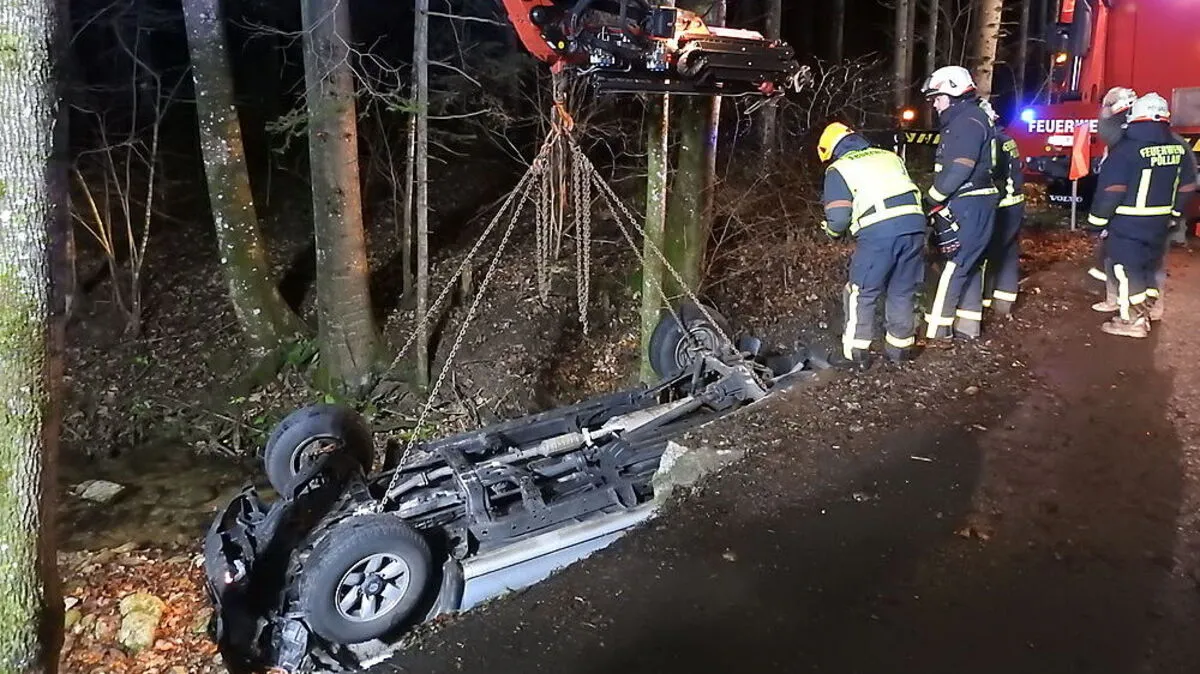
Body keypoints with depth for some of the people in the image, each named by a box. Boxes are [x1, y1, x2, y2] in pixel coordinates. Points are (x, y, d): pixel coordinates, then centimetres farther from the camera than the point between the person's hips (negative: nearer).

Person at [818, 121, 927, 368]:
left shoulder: (839, 169, 7)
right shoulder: (890, 156, 24)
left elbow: (838, 217, 0)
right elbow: (912, 193, 24)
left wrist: (834, 233, 20)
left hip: (878, 234, -5)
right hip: (914, 226, 6)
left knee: (861, 295, 8)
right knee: (903, 293, 18)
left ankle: (856, 354, 12)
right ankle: (900, 348, 28)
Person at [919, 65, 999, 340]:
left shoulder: (969, 121, -14)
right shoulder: (960, 122, 19)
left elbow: (958, 170, -22)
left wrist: (932, 200, -14)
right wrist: (939, 203, 7)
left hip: (969, 209, -11)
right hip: (966, 207, 11)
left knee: (954, 267, -10)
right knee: (970, 266, 13)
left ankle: (936, 330, -9)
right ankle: (967, 326, 21)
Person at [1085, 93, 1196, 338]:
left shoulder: (1126, 149, -19)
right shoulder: (1178, 148, 3)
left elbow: (1110, 189, -20)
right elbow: (1187, 186, 12)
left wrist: (1097, 220, -11)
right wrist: (1172, 211, 24)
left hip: (1127, 224, -7)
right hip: (1158, 223, 7)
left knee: (1128, 270, 0)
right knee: (1149, 267, 18)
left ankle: (1131, 320, 4)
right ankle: (1143, 314, 27)